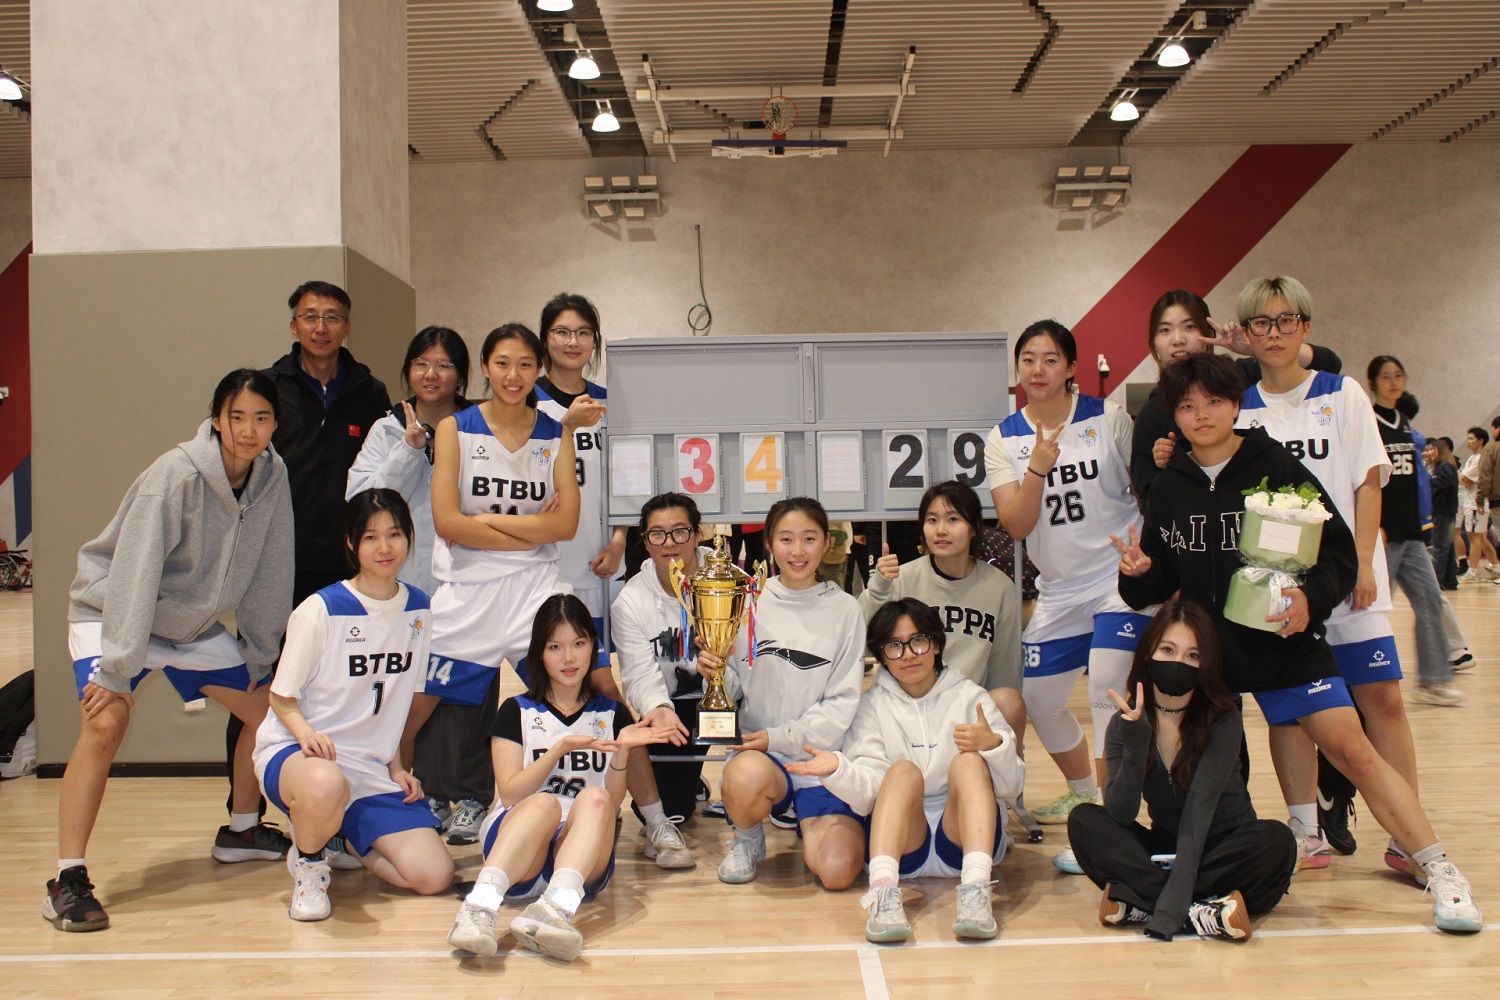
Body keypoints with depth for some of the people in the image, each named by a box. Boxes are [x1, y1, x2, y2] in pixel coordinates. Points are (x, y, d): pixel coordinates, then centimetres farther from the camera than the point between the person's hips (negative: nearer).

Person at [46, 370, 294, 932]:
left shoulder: (272, 476, -9)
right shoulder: (175, 476, -28)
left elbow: (269, 573, -1)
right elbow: (134, 575, -30)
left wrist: (260, 654, 2)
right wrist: (117, 669, -33)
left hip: (194, 623, 7)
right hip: (113, 615, -6)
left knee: (267, 709, 7)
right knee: (107, 722, -27)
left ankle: (240, 831, 27)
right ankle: (67, 881, -21)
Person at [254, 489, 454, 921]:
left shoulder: (419, 610, 5)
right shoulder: (321, 610, -11)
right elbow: (281, 696, -4)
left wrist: (396, 765, 9)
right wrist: (306, 732, -24)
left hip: (375, 768, 5)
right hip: (297, 751, -5)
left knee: (434, 877, -11)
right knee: (325, 786, -44)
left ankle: (342, 833, 19)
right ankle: (307, 860, -6)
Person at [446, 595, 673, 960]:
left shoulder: (611, 715, 17)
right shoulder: (517, 712, 12)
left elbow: (613, 805, 10)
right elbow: (511, 794, 0)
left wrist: (621, 752, -8)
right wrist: (561, 749, -13)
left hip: (582, 852, 2)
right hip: (513, 841, -1)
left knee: (595, 798, -31)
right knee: (545, 803, -34)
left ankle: (555, 909, -56)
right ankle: (480, 907, -57)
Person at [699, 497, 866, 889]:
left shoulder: (845, 610, 2)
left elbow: (843, 702, -1)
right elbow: (735, 684, 7)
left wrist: (781, 737, -11)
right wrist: (713, 671, -16)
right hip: (758, 750, 0)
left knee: (837, 871, -20)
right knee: (745, 777, -38)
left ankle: (812, 824, 19)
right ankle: (747, 839, 1)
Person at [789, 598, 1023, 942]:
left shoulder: (969, 696, 7)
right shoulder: (873, 705, 9)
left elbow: (1012, 786, -1)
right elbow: (868, 796, -5)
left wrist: (994, 745, -23)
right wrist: (838, 770, -27)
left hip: (965, 836, 0)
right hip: (900, 840, 0)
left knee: (969, 761, -24)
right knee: (903, 770, -26)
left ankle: (975, 889, -43)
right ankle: (883, 893, -47)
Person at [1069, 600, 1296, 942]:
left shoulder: (1223, 720, -15)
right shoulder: (1126, 723, -8)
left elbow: (1199, 809, -26)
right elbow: (1120, 815, -19)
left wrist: (1171, 901, -37)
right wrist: (1136, 744, -35)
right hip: (1165, 849, 2)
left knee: (1277, 841, -32)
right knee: (1083, 821, -20)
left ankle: (1138, 903, -31)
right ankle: (1203, 914, -31)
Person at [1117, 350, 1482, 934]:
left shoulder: (1277, 469, -6)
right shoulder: (1170, 489, 4)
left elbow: (1339, 553, -6)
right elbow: (1160, 583, 9)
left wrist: (1312, 599, -25)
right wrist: (1138, 574, -13)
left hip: (1283, 645, -4)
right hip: (1203, 649, 4)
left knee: (1352, 750, -10)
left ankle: (1439, 872, 0)